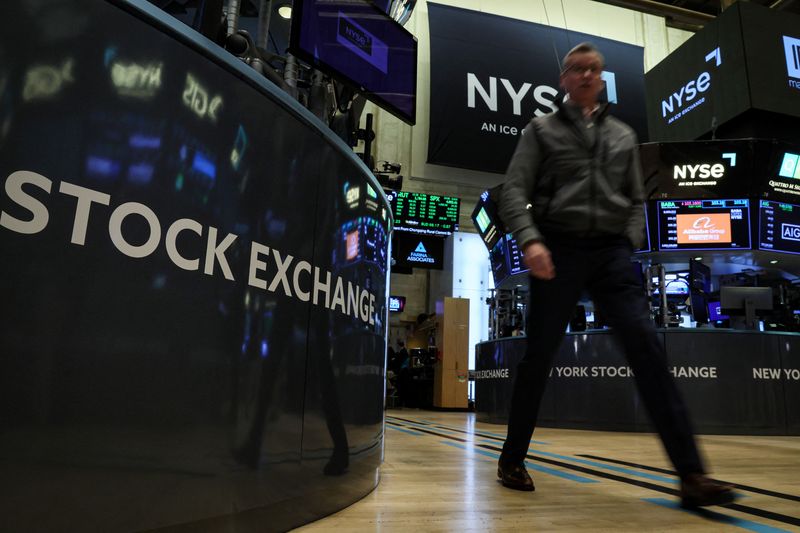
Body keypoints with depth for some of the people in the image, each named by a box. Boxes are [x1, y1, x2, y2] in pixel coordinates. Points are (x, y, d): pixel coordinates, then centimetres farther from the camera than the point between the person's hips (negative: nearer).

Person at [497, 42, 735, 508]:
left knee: (648, 349, -11)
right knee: (539, 358, 1)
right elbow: (514, 193, 1)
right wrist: (530, 241, -16)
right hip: (558, 251, -2)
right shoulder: (542, 130, 11)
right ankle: (512, 460, 16)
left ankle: (691, 474, -8)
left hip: (612, 252, 3)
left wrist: (628, 247, 4)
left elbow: (637, 201, 21)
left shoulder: (623, 135, 21)